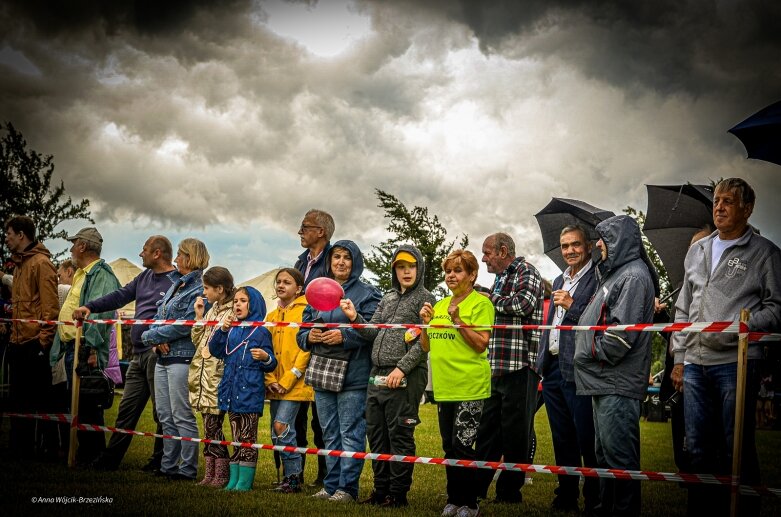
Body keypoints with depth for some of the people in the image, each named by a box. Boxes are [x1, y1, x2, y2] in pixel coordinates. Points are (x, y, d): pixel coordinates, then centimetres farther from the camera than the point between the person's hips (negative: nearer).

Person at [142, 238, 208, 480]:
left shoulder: (199, 290, -10)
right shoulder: (175, 285, 18)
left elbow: (185, 326, -18)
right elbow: (158, 316, 18)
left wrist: (149, 335, -10)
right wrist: (157, 340, -3)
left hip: (182, 358, -9)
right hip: (163, 358, 9)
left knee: (183, 416, -5)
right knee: (165, 415, 12)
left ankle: (188, 468, 2)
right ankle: (168, 465, 19)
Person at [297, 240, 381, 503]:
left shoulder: (367, 294, -2)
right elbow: (301, 333, 15)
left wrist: (344, 336, -22)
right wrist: (309, 336, -6)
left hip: (352, 375, -6)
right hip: (322, 372, 6)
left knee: (351, 433, -3)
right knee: (329, 434, 13)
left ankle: (347, 487, 4)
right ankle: (331, 485, 21)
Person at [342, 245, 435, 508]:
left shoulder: (425, 299, -2)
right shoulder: (387, 299, 19)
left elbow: (425, 342, -10)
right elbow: (373, 333, 16)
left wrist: (401, 368, -17)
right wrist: (355, 318, -1)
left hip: (405, 377, -7)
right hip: (377, 374, 7)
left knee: (400, 436, -3)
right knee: (376, 433, 11)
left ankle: (398, 493, 4)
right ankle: (381, 489, 21)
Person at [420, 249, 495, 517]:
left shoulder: (481, 303, -6)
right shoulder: (440, 305, 14)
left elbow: (481, 344, -14)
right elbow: (428, 347, 17)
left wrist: (457, 320, -19)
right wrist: (425, 323, 1)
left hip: (470, 386, -7)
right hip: (444, 387, 7)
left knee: (462, 445, -8)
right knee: (449, 446, 12)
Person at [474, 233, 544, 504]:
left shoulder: (526, 272, -4)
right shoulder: (500, 279, 21)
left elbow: (524, 304, -22)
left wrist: (492, 299, -8)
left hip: (519, 367, -9)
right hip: (495, 368, 9)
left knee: (515, 434, -2)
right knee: (487, 430, 12)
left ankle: (509, 493, 5)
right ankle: (475, 489, 19)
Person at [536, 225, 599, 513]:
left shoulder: (597, 279, -6)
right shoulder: (559, 281, 20)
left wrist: (572, 306, -18)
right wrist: (541, 360, 21)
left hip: (577, 370, -8)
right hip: (552, 368, 8)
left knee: (587, 439, -5)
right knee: (562, 440, 15)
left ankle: (594, 500, 4)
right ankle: (565, 497, 24)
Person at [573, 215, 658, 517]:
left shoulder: (634, 276, -12)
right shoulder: (614, 274, 20)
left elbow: (623, 331, -21)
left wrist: (592, 355, -11)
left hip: (617, 384, -11)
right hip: (603, 381, 11)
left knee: (619, 457, -7)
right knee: (605, 454, 16)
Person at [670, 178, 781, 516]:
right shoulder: (697, 251, 18)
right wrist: (679, 358, 14)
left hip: (736, 362, -5)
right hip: (695, 363, 5)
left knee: (737, 450, -2)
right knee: (698, 448, 10)